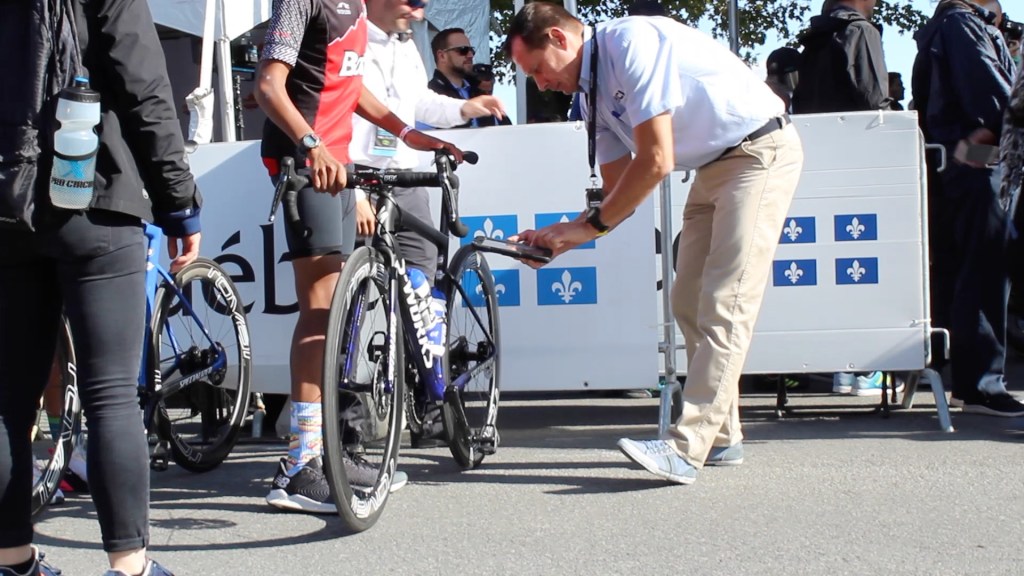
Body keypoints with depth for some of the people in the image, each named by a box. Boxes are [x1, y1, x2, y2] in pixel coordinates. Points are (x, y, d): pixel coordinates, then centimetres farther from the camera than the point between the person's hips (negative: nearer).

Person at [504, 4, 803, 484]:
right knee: (689, 304, 8)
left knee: (725, 304, -15)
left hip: (761, 151, -10)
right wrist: (561, 238, -3)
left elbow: (655, 162, -24)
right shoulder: (592, 92, 6)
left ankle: (685, 450, -20)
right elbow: (618, 187, 10)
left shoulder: (632, 44, -21)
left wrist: (588, 225, -15)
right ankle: (721, 437, 16)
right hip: (713, 166, 10)